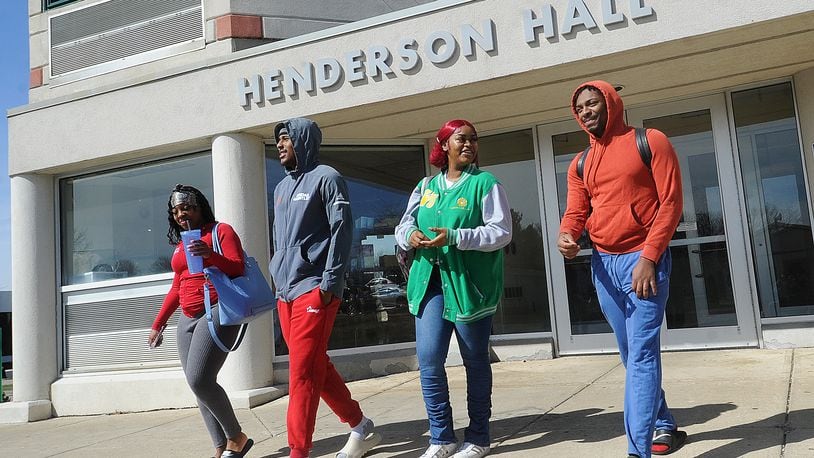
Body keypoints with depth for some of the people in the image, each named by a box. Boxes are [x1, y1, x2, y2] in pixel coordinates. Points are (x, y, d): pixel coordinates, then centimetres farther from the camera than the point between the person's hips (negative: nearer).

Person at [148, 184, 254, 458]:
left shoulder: (221, 231, 3)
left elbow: (238, 268, -8)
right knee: (199, 385, 0)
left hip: (217, 311, -7)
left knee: (199, 380, -19)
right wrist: (158, 324, 24)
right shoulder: (180, 245, 22)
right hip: (187, 320, 7)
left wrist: (210, 255, -25)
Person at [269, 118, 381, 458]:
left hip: (314, 289, -8)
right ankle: (361, 429, 25)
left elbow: (342, 231, -11)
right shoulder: (281, 187, 20)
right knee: (317, 367, 11)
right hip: (286, 291, 8)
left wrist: (329, 282, -16)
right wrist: (278, 278, 16)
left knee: (302, 372, -9)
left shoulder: (326, 178, -3)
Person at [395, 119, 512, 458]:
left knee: (475, 360, 8)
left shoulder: (485, 183, -1)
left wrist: (454, 237, -20)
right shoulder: (426, 186, 14)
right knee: (428, 359, -3)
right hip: (430, 280, 4)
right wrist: (410, 235, -9)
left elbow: (501, 232, -10)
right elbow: (403, 226, 16)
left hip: (470, 282, -4)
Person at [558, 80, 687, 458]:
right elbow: (575, 213, 8)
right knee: (632, 354, 14)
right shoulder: (580, 165, 14)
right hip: (603, 263, 6)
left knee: (642, 353, -12)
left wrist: (648, 258, -18)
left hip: (643, 258, -6)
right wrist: (566, 236, -16)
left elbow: (671, 202, -9)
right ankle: (664, 427, 31)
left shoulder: (650, 142, -3)